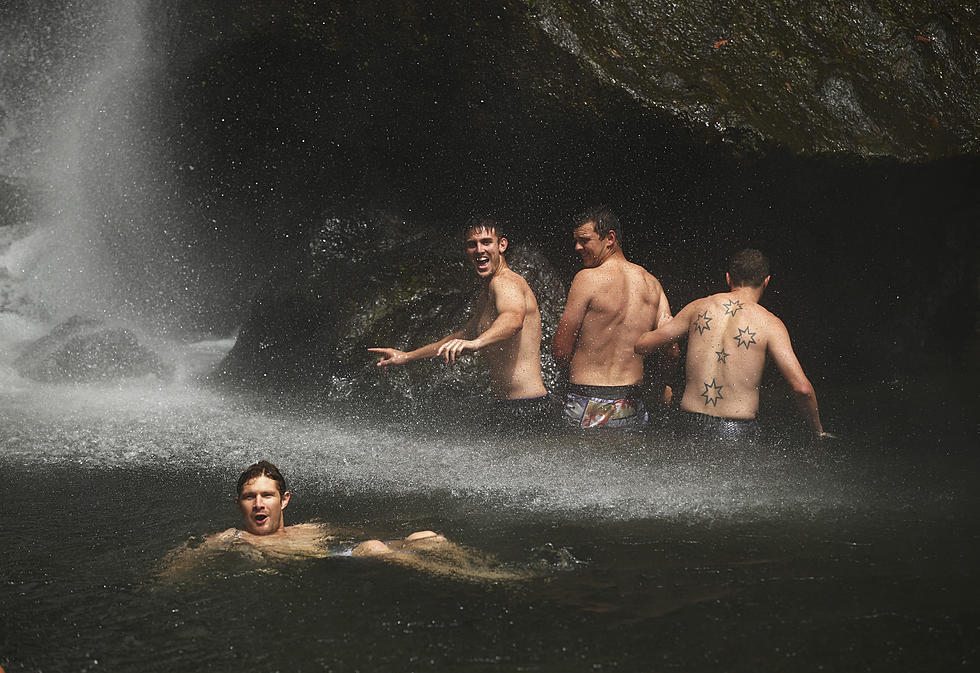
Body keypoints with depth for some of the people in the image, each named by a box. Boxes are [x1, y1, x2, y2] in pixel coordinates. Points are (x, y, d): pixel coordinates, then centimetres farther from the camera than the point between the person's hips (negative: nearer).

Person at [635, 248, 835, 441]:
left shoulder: (699, 307, 6)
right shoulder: (769, 323, -3)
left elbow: (643, 345, 10)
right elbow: (801, 387, -10)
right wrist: (818, 430, 6)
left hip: (691, 426, 3)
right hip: (738, 431, -3)